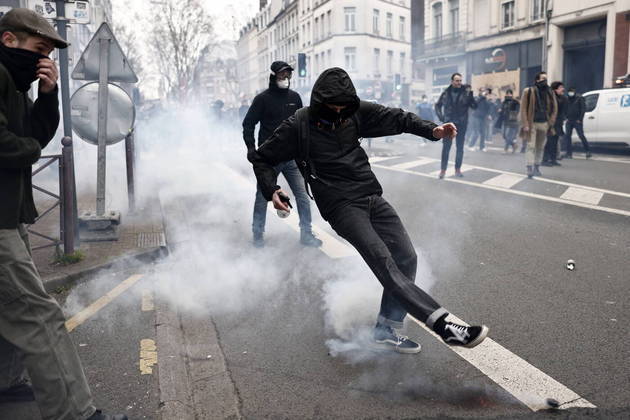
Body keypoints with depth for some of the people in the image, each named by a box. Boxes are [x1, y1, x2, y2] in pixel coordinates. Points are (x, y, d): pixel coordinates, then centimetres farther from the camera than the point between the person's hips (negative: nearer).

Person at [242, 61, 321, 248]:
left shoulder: (295, 97, 9)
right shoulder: (263, 98, -3)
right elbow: (248, 124, 0)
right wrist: (251, 147, -10)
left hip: (292, 158, 3)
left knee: (302, 196, 0)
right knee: (263, 197, 6)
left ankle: (306, 234, 12)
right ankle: (258, 234, 22)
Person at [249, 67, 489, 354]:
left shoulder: (355, 113, 7)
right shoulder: (299, 126, -4)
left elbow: (395, 118, 7)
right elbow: (261, 158, 5)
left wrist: (431, 130, -9)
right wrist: (271, 191, -9)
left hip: (373, 197, 6)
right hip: (341, 206, -6)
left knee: (406, 257, -2)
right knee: (382, 260, -21)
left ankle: (387, 329, 9)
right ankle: (442, 325, -24)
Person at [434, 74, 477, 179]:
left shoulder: (465, 92, -4)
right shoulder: (446, 92, 0)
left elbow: (474, 106, -11)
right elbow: (438, 105, 13)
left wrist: (470, 95, -25)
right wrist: (440, 116, 1)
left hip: (461, 124, 0)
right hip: (448, 124, 0)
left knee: (460, 147, 7)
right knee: (446, 147, 1)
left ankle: (458, 169, 17)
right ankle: (443, 169, 8)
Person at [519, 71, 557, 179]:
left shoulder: (550, 93, 8)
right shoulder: (528, 92, -5)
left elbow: (554, 108, 10)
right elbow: (523, 109, -8)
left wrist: (550, 123, 0)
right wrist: (525, 124, -13)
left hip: (544, 124, 4)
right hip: (532, 124, -4)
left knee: (540, 147, 9)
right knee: (531, 146, -9)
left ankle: (537, 168, 18)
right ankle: (529, 168, -11)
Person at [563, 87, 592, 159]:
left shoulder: (579, 98, -4)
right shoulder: (568, 99, 13)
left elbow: (583, 109, -7)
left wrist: (580, 119, -12)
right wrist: (567, 117, 6)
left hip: (577, 121, -6)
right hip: (569, 121, 6)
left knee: (581, 136, -6)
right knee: (567, 136, 0)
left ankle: (588, 152, 3)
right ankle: (569, 153, 3)